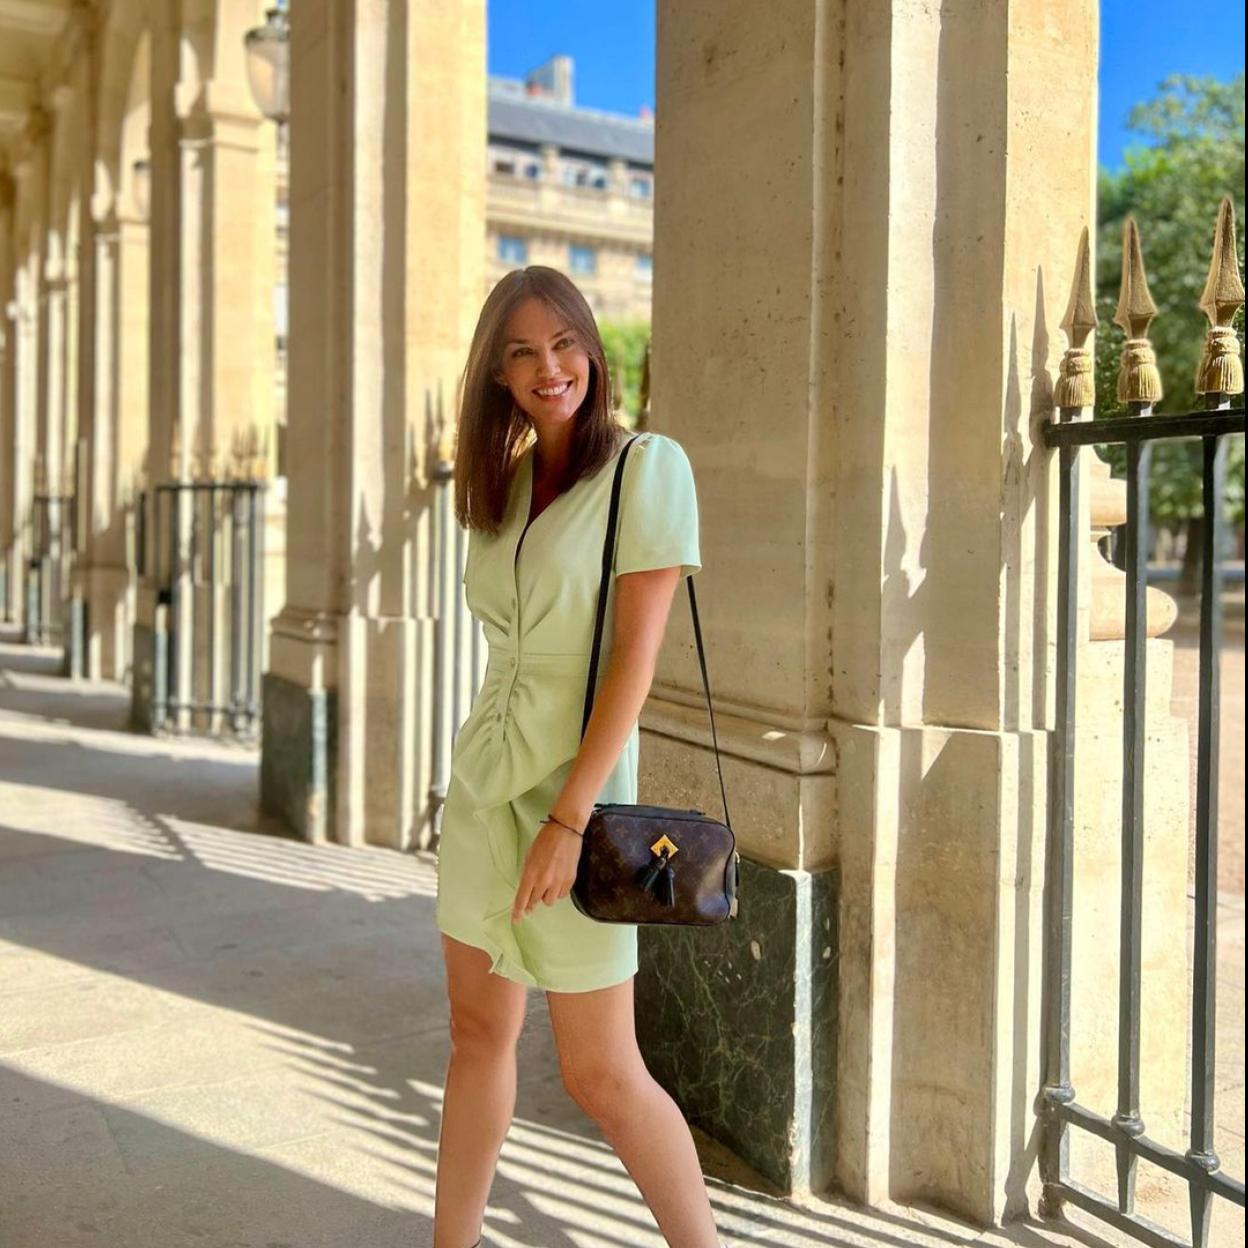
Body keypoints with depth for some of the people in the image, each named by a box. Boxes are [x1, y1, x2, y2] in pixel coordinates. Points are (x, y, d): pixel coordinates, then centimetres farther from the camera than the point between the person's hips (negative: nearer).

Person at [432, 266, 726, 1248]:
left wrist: (567, 819, -21)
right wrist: (498, 794, 13)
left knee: (601, 1074, 1)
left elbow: (635, 657, -17)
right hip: (483, 778, 7)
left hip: (574, 786, -6)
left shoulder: (647, 465, -11)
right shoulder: (505, 485, 10)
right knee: (479, 1030, 16)